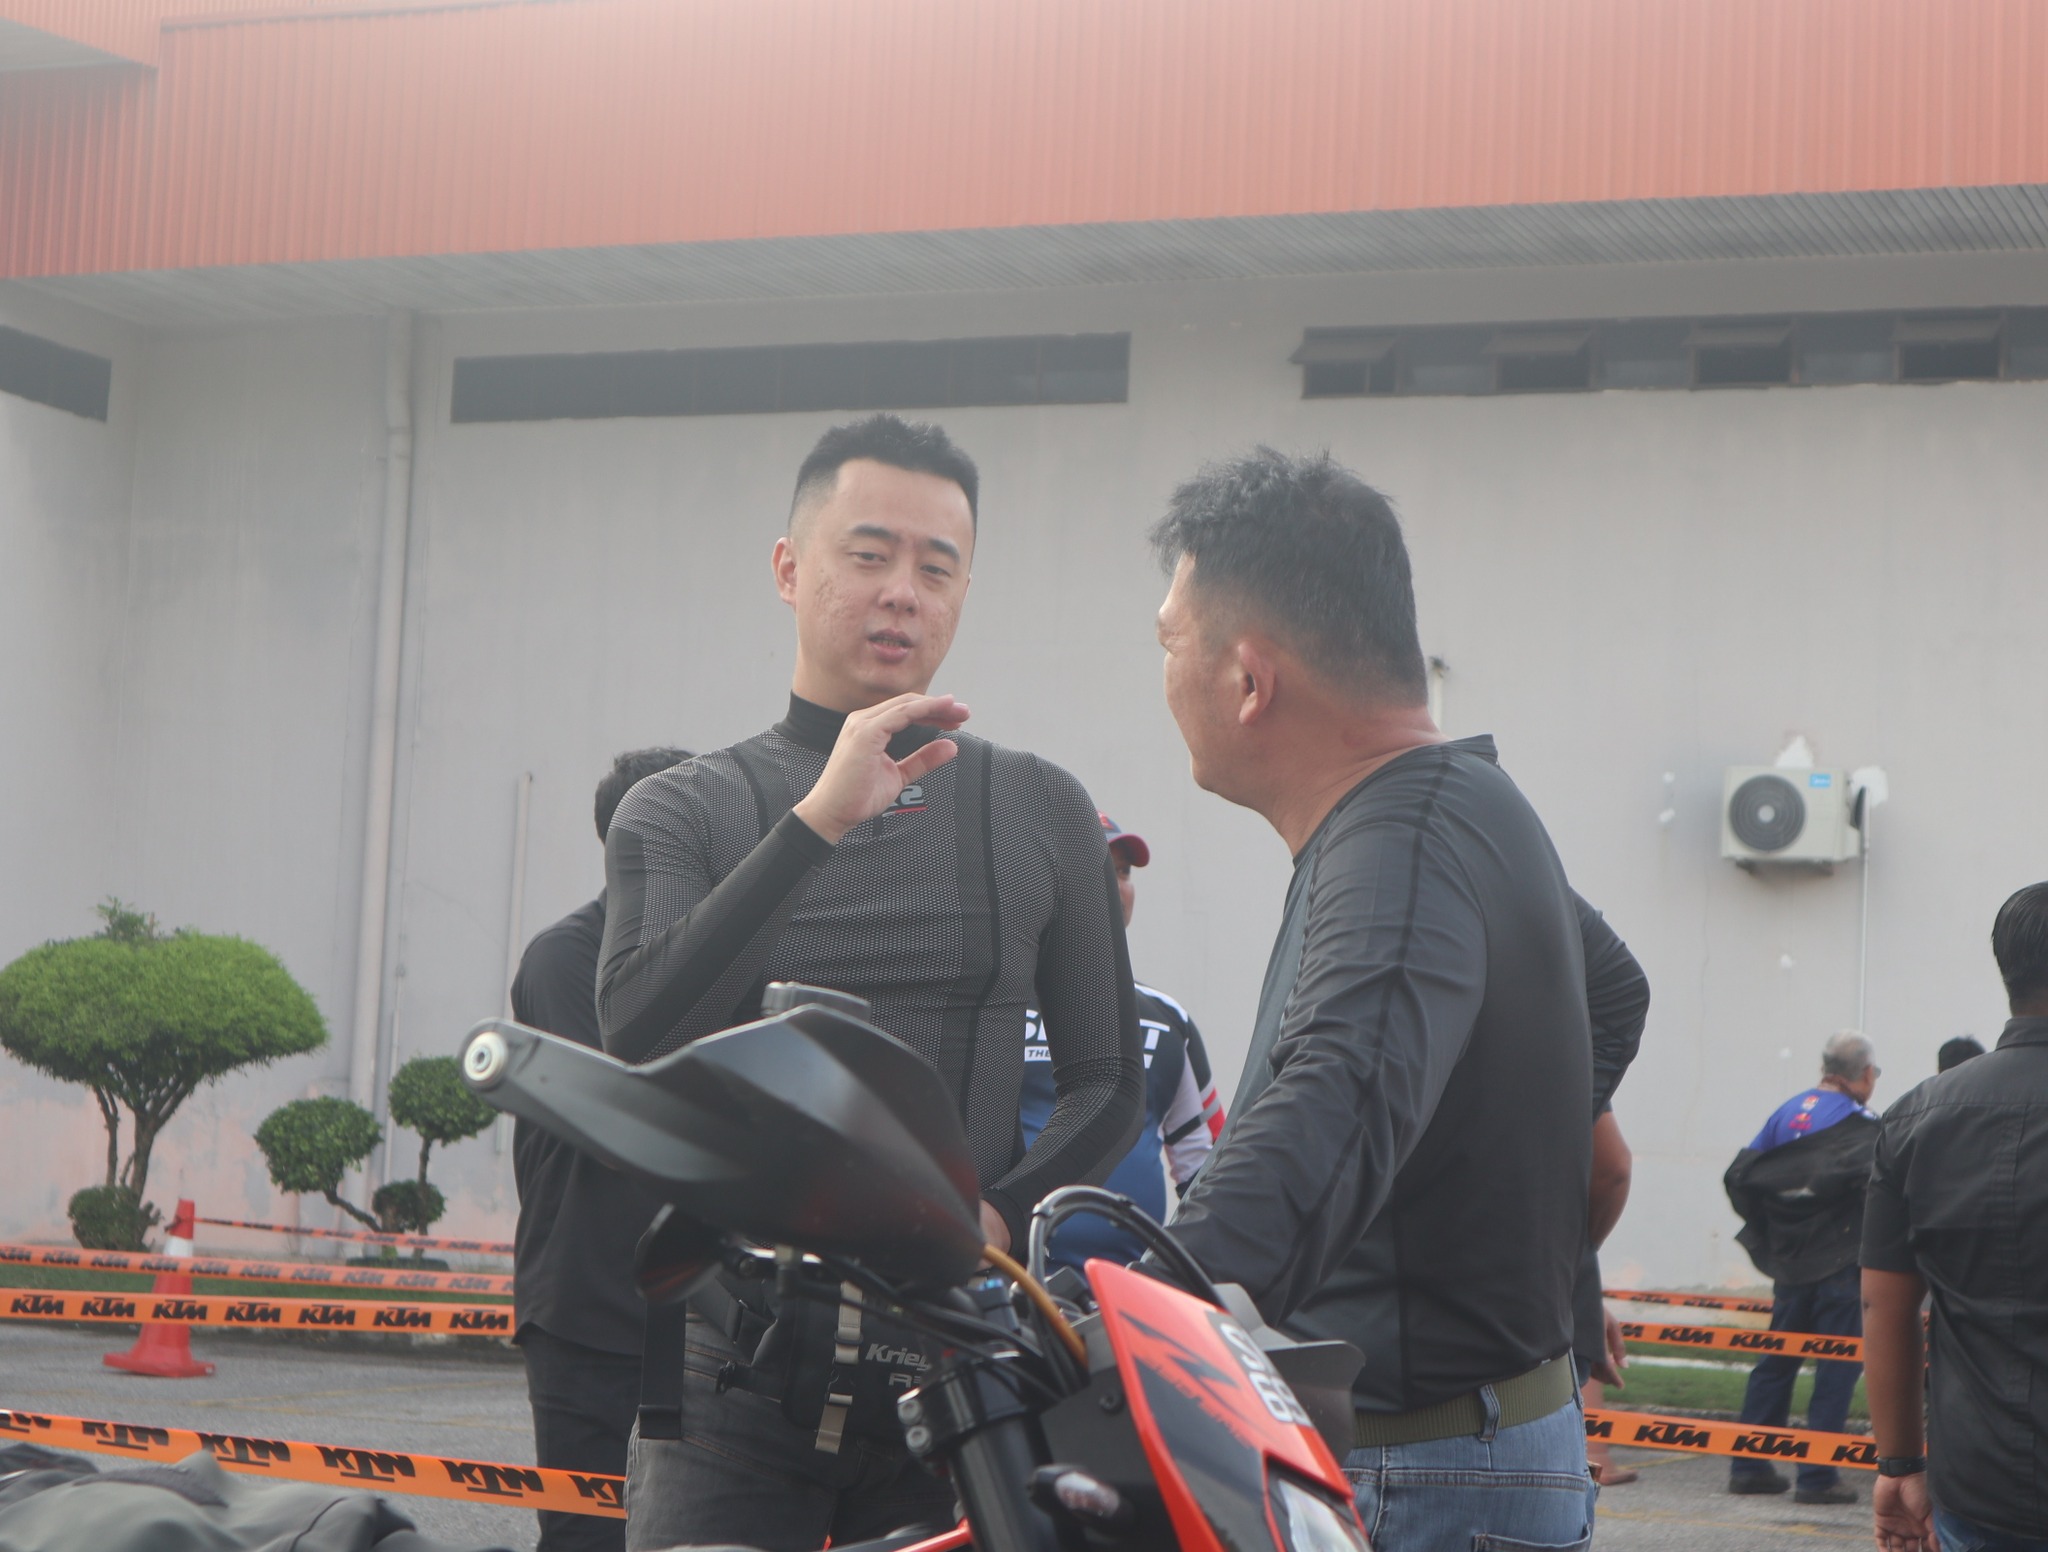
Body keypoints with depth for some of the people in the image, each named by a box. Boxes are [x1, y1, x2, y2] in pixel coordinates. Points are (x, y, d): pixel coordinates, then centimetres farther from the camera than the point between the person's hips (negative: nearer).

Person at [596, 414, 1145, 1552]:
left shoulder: (1042, 811, 12)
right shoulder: (682, 811, 7)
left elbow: (1110, 1082, 13)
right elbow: (639, 1035, -11)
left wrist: (999, 1215, -6)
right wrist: (820, 819, -18)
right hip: (737, 1363, -1)